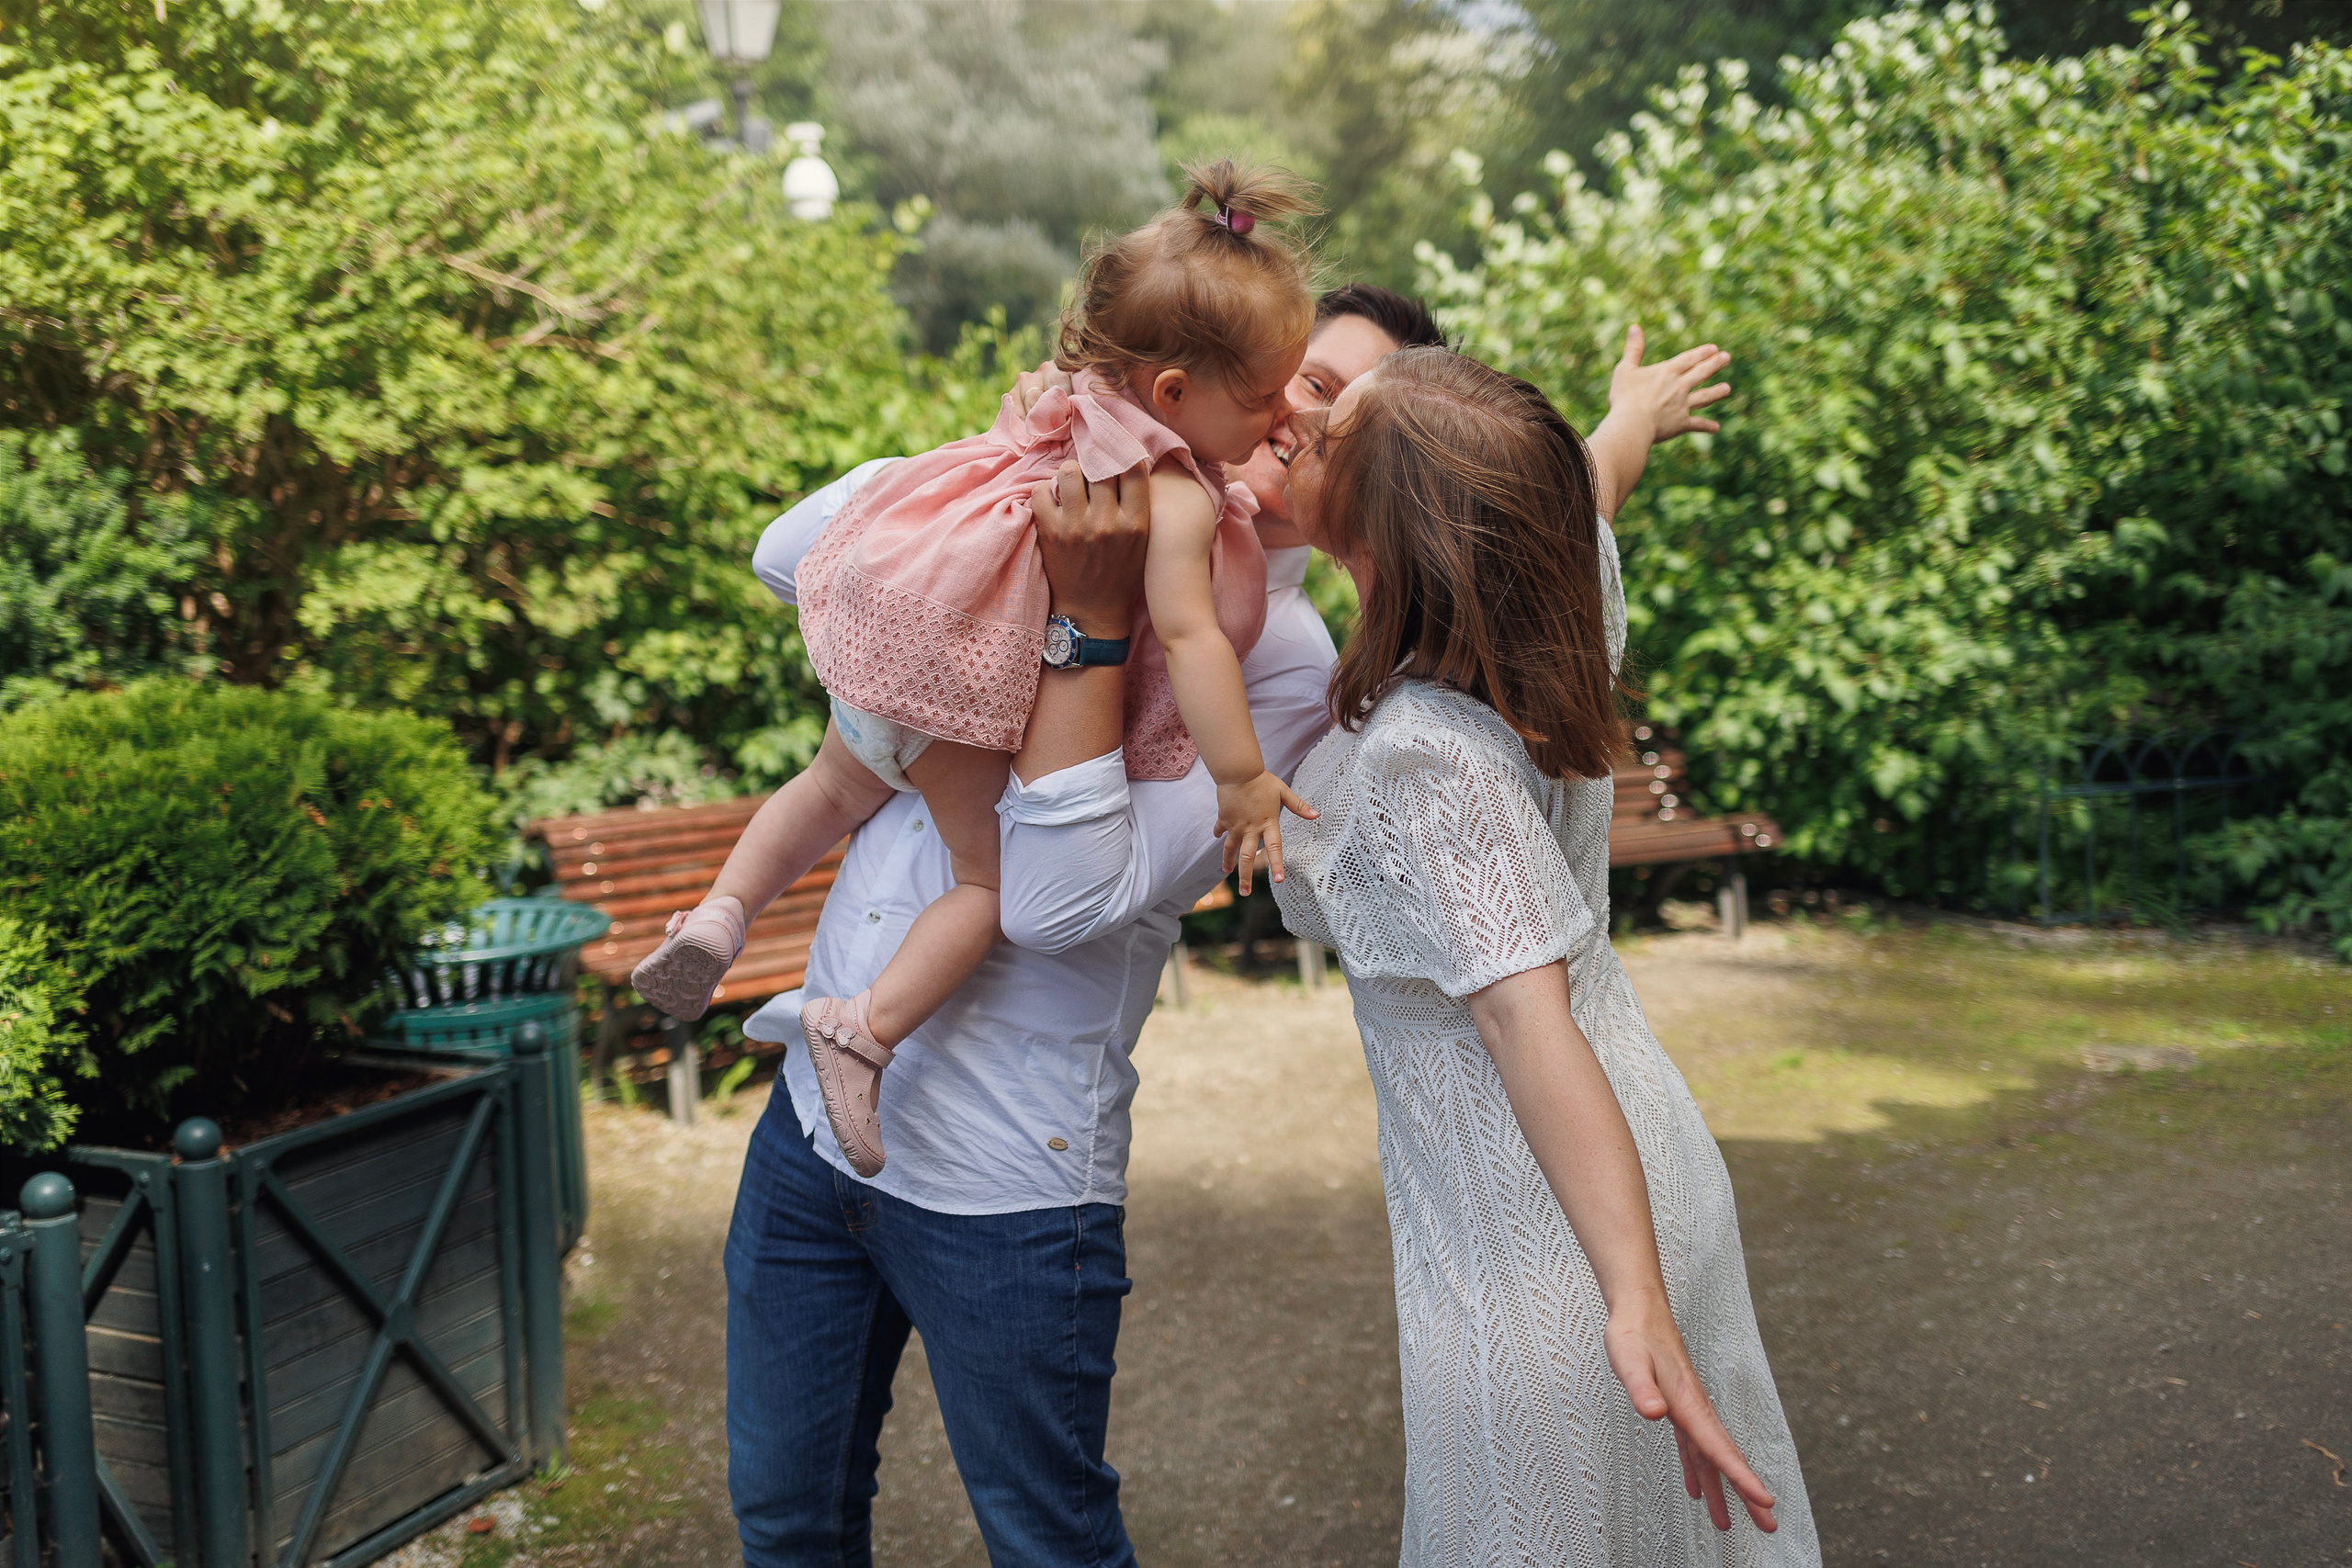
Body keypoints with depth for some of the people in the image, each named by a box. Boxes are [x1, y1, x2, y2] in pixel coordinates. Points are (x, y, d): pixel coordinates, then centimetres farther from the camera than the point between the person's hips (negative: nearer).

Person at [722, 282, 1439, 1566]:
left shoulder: (1291, 665, -11)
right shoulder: (1058, 521, 5)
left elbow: (1066, 900, -22)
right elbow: (790, 561, 4)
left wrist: (1094, 621, -24)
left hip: (1001, 1184, -5)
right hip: (815, 1112, 5)